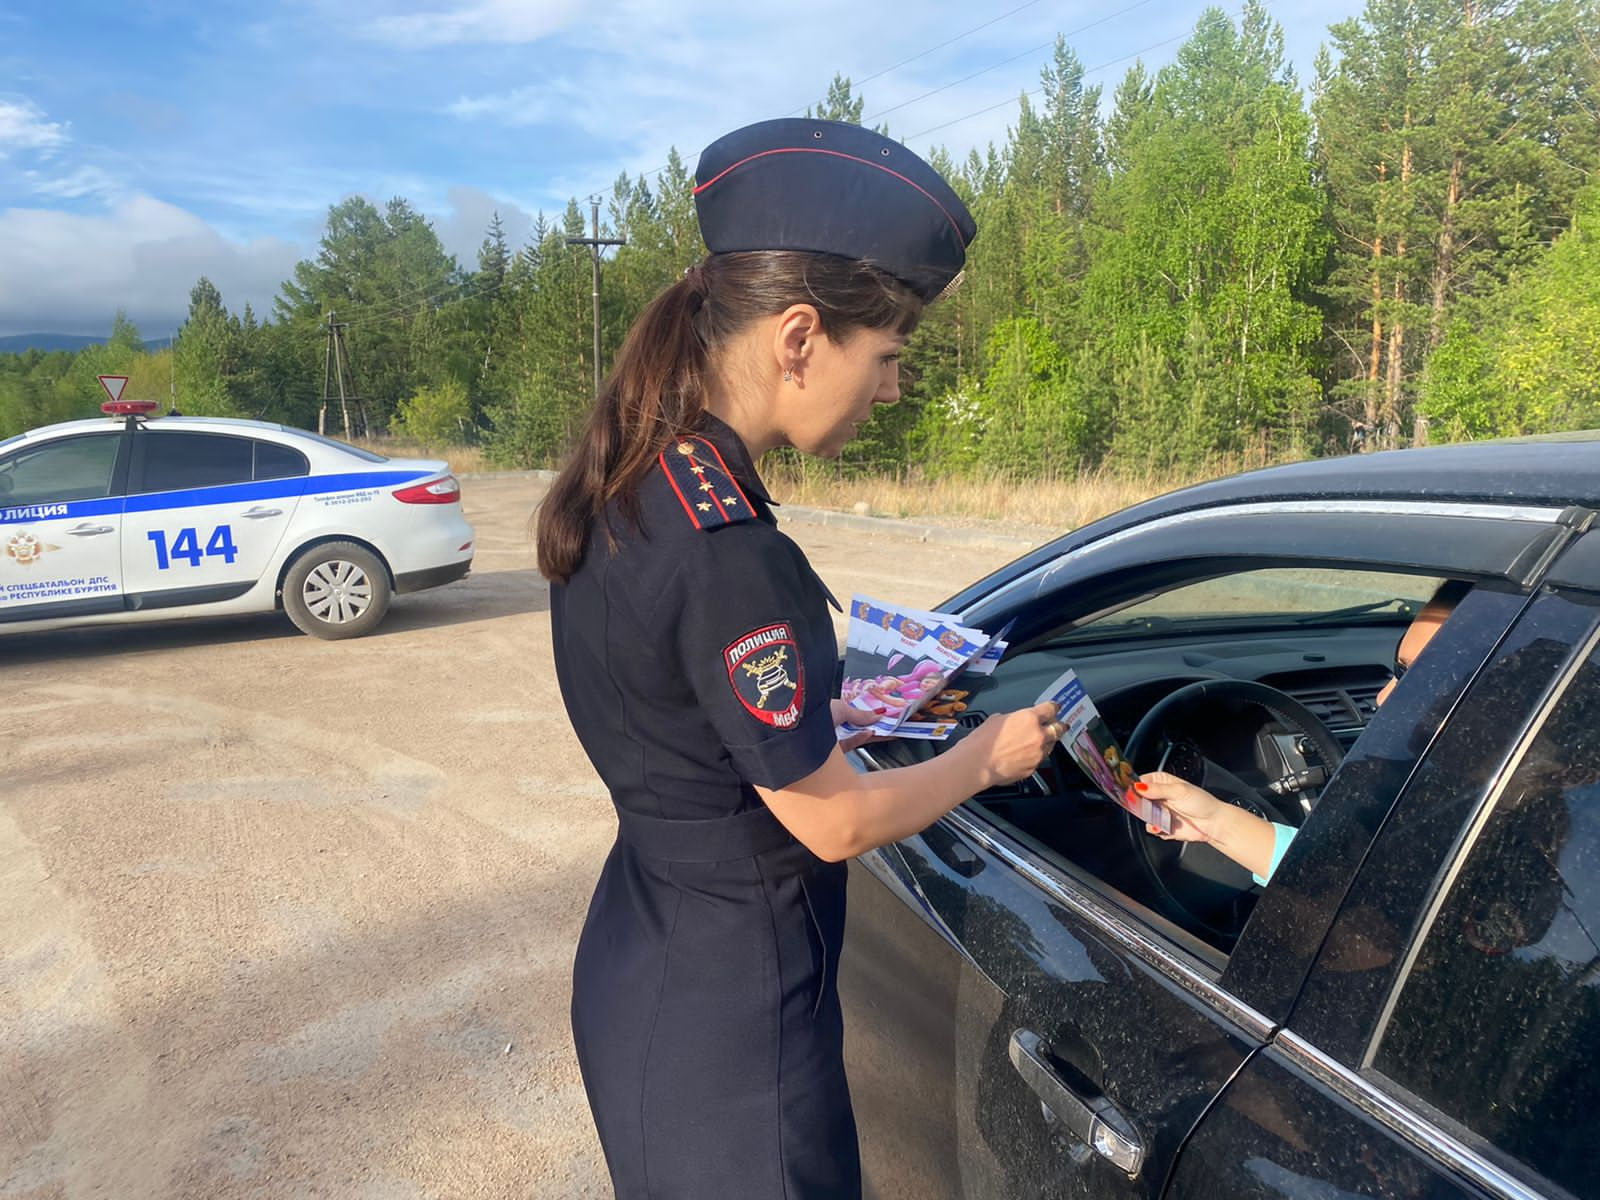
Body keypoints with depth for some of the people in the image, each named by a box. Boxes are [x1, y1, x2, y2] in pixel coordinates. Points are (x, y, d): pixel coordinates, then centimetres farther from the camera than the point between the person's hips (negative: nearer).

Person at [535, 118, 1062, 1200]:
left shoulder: (622, 489, -2)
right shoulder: (727, 553, -30)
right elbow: (837, 823, -19)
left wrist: (809, 715, 12)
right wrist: (988, 757, -4)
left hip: (644, 958, 9)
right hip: (723, 1011, -9)